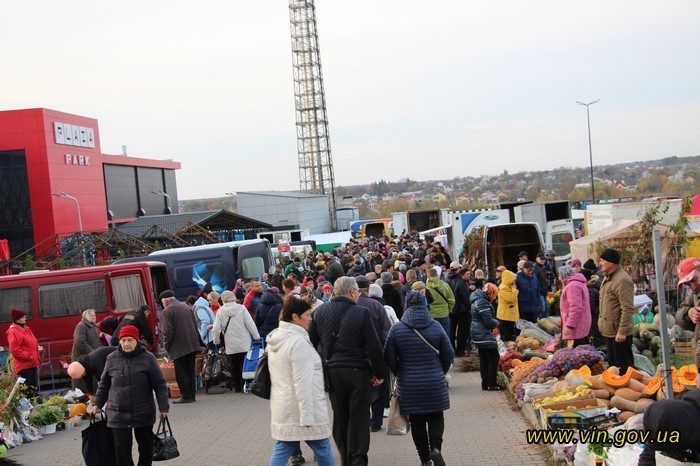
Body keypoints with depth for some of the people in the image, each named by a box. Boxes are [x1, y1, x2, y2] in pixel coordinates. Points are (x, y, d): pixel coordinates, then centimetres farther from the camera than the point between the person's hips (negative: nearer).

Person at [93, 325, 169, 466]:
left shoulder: (147, 358, -7)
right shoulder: (112, 359, 0)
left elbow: (159, 385, -4)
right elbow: (104, 384, 13)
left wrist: (163, 407, -8)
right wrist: (98, 403, 13)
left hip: (143, 413, -1)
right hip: (118, 414, 1)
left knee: (146, 446, 13)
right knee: (122, 448, -2)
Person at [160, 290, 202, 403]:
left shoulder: (167, 311, -9)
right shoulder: (186, 307, 13)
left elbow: (168, 331, -15)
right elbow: (195, 325, 14)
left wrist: (167, 346, -5)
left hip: (179, 347, -7)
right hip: (192, 345, 7)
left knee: (181, 373, 1)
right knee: (190, 371, 13)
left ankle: (186, 396, 1)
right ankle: (192, 395, 17)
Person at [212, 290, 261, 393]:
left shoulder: (220, 311, -1)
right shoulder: (241, 308, -5)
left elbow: (216, 329, -5)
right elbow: (250, 324, -7)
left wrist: (216, 341, 10)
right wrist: (257, 337, 1)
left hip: (231, 345, 1)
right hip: (244, 343, -1)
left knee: (235, 366, 11)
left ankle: (237, 387, 14)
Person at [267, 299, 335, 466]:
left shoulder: (275, 339, 10)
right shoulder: (298, 342, -19)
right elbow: (303, 383, -22)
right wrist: (307, 416, -21)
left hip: (282, 408, 8)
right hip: (302, 408, -8)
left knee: (282, 451, 8)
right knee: (322, 448, 9)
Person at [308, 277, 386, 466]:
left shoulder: (320, 311, 2)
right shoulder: (362, 313, -10)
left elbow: (311, 342, 7)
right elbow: (374, 346, -11)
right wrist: (379, 373, -1)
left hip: (331, 370, 4)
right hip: (357, 371, -4)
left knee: (339, 417, 15)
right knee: (358, 418, 5)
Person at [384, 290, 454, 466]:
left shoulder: (397, 329, -7)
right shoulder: (436, 326, -4)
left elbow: (389, 358, -2)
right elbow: (449, 354, 1)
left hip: (409, 385, 0)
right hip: (435, 383, 0)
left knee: (417, 421, 11)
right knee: (436, 417, 13)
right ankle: (436, 447, -10)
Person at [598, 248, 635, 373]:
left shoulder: (622, 280, -19)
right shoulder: (607, 278, 13)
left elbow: (628, 309, -23)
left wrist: (622, 331, -25)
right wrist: (603, 325, 20)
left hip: (619, 332, -10)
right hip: (609, 330, 10)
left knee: (624, 367, -2)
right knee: (612, 363, 19)